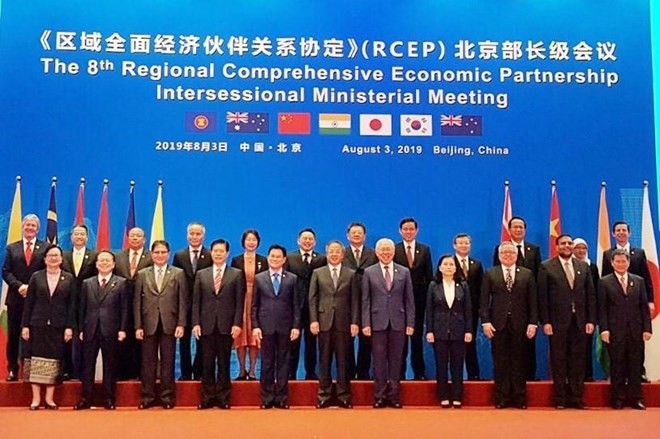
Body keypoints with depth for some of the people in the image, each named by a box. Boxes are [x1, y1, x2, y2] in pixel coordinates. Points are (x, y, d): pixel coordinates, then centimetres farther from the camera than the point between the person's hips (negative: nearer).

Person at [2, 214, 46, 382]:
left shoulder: (45, 248, 3)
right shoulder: (11, 248, 11)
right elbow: (6, 272, 4)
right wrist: (19, 286, -12)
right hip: (15, 298, 2)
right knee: (13, 336, 5)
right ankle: (12, 370, 13)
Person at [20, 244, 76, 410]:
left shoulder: (69, 279, 5)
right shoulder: (36, 277, 6)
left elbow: (72, 304, 2)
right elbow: (29, 302, 4)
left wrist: (70, 327, -4)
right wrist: (25, 325, -2)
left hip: (59, 326, 0)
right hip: (38, 325, 0)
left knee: (54, 360, 2)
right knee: (36, 359, 0)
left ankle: (49, 398, 8)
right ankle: (36, 398, 5)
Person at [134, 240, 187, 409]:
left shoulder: (178, 274, 4)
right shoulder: (142, 274, 7)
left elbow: (183, 301, 1)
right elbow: (137, 302, 5)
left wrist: (181, 324, -7)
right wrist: (138, 326, -2)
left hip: (169, 324, -1)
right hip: (149, 324, 1)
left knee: (168, 362, 4)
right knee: (148, 362, 5)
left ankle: (167, 396, 12)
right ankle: (147, 397, 13)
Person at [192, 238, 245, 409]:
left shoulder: (236, 274, 4)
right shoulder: (201, 274, 9)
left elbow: (239, 301, 0)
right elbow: (196, 301, 6)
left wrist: (237, 323, -9)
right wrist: (196, 323, -3)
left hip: (227, 325, -1)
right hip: (207, 325, 2)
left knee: (224, 363, 5)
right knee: (207, 363, 4)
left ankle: (223, 397, 12)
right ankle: (207, 397, 11)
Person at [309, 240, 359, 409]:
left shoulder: (351, 274, 8)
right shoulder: (318, 273, 8)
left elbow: (354, 300, 4)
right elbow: (312, 298, 4)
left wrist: (355, 322, -4)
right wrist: (313, 320, -5)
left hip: (344, 322, 0)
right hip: (324, 321, 0)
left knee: (343, 360, 3)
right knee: (325, 360, 5)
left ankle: (343, 396, 10)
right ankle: (324, 396, 12)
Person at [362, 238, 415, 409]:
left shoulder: (404, 272, 7)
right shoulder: (369, 273, 4)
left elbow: (409, 300, 6)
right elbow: (365, 301, 2)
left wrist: (410, 323, -1)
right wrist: (366, 323, -5)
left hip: (398, 322, 1)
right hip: (378, 322, -1)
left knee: (396, 360, 5)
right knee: (379, 360, 3)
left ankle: (394, 395, 13)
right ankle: (379, 396, 10)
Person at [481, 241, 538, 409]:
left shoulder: (527, 274, 7)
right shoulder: (490, 274, 6)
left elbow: (532, 301, 4)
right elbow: (484, 300, 2)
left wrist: (533, 323, -3)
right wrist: (485, 321, -7)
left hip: (520, 325, 0)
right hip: (498, 324, 0)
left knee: (518, 362, 5)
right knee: (500, 362, 3)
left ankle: (519, 398, 12)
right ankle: (501, 398, 10)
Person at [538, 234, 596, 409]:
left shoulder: (583, 266, 10)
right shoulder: (547, 267, 0)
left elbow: (591, 294, 9)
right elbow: (542, 297, -4)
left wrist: (591, 320, 2)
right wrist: (545, 321, -9)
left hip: (579, 321, 3)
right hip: (558, 321, -3)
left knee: (577, 361, 6)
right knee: (558, 361, 4)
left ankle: (576, 397, 14)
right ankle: (560, 398, 12)